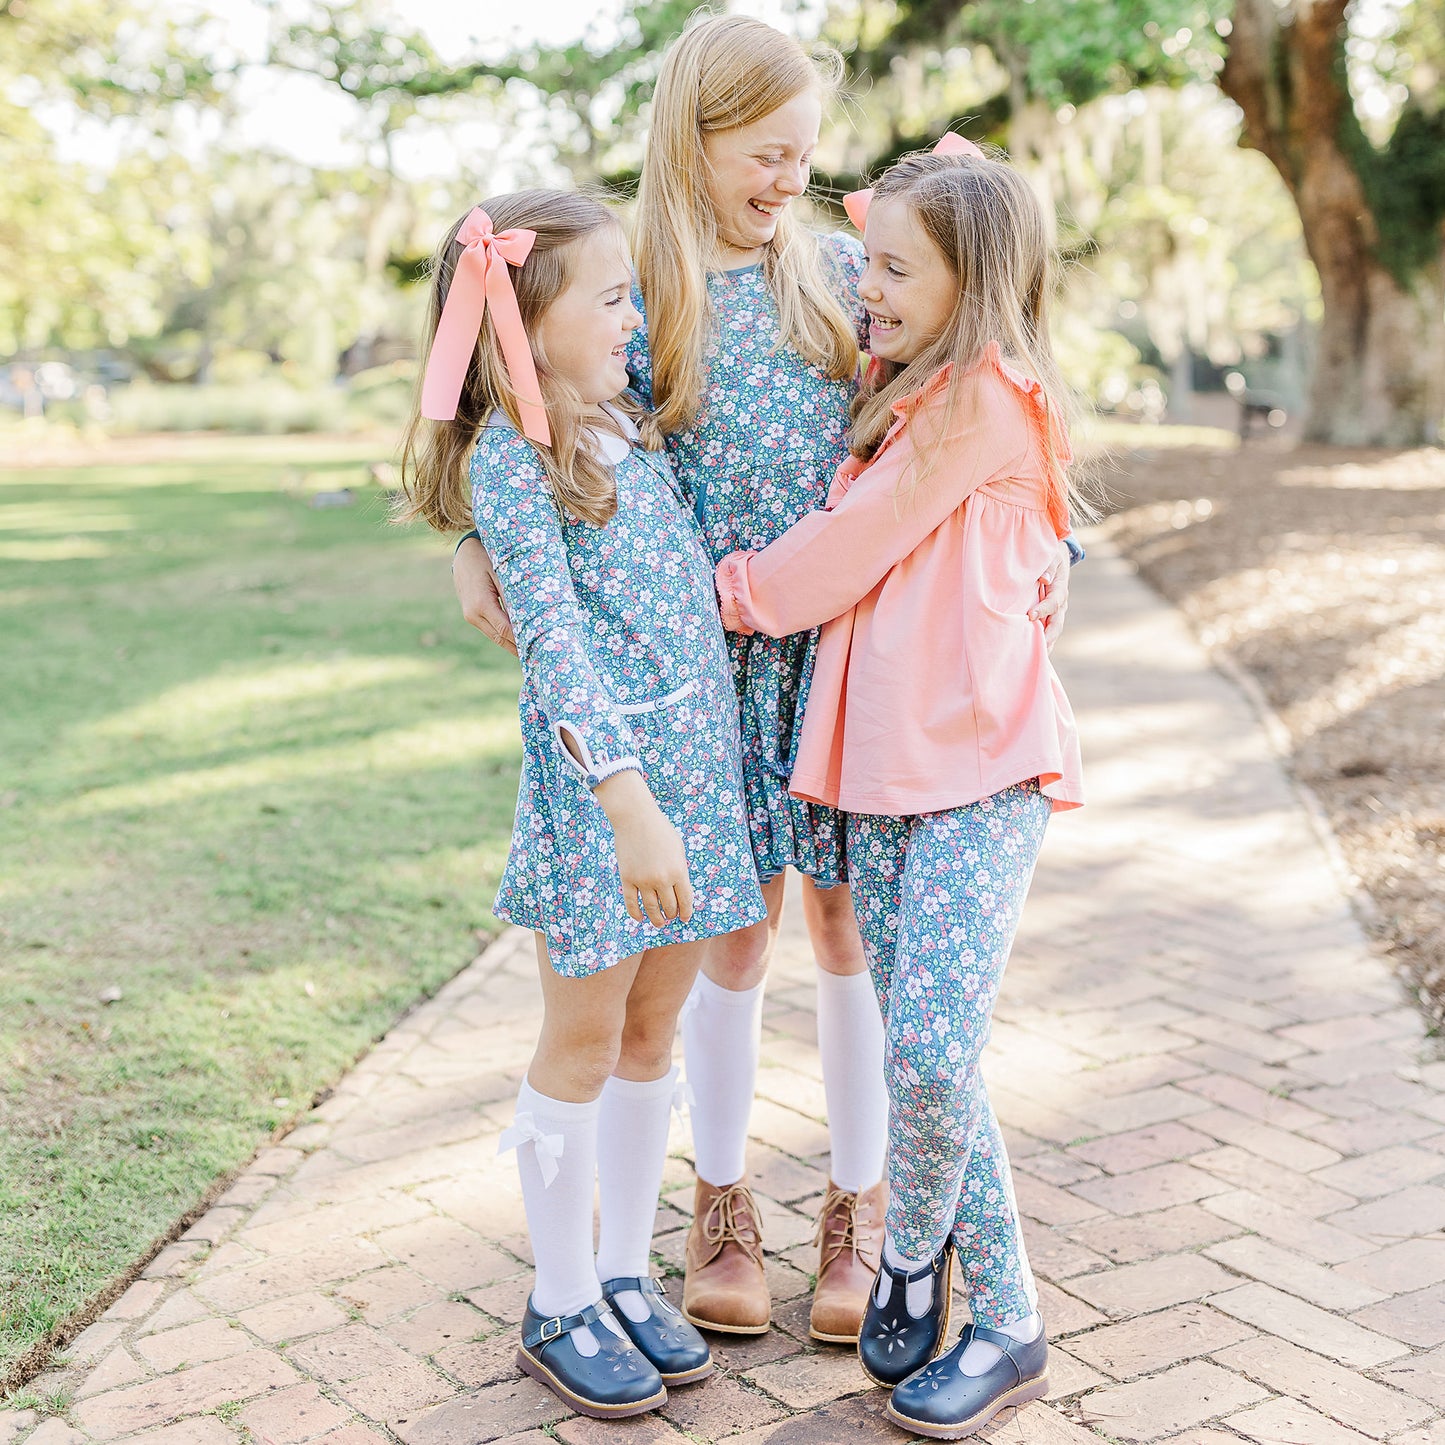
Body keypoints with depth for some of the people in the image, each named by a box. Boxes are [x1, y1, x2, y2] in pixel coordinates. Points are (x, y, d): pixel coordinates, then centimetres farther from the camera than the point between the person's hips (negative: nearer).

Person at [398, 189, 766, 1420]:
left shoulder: (632, 427, 9)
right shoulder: (508, 460, -12)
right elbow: (553, 641, -21)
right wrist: (628, 802, -29)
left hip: (697, 762, 7)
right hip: (595, 775, -6)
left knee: (650, 1035, 14)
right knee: (583, 1043, 5)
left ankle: (626, 1275, 28)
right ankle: (560, 1309, 20)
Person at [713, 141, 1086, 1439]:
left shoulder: (988, 397, -8)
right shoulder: (899, 394, 19)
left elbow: (845, 548, -8)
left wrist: (720, 594, 4)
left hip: (981, 764, -8)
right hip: (883, 762, 8)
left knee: (931, 1052, -12)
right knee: (921, 1051, 7)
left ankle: (912, 1256, 17)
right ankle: (1005, 1320, 20)